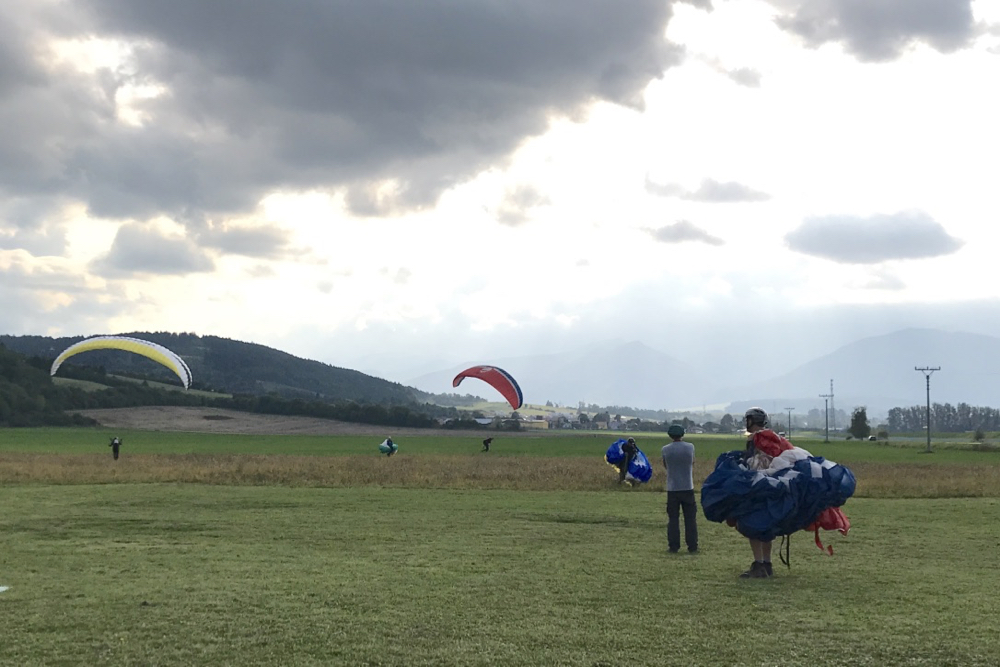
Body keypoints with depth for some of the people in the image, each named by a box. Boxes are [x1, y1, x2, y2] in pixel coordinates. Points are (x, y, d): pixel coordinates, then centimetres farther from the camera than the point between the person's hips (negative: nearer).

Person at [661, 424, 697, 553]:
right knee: (690, 519, 6)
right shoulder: (690, 447, -4)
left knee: (673, 519, 5)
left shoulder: (665, 449, -4)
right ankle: (692, 546, 7)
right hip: (687, 488, 0)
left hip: (672, 489, 0)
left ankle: (673, 546, 3)